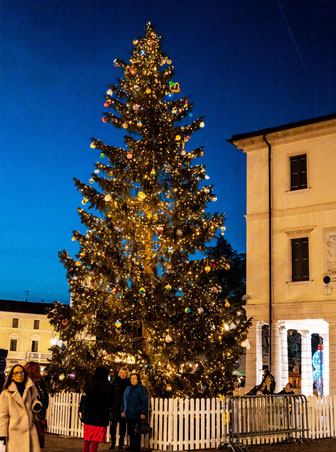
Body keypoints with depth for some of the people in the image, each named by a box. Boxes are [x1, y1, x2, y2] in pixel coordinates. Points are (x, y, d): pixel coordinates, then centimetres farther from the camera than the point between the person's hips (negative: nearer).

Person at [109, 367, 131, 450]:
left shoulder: (128, 383, 1)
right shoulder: (115, 381, 5)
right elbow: (111, 394, 3)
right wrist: (110, 405, -4)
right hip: (115, 407, 1)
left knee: (122, 426, 4)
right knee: (113, 426, 2)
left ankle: (121, 443, 13)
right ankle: (112, 443, 13)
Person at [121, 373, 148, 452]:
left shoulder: (141, 389, -7)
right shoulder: (128, 388, 14)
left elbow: (144, 402, -10)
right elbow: (124, 400, 22)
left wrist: (143, 413, -15)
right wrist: (123, 410, 16)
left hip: (137, 415, -6)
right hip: (128, 414, 6)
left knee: (137, 432, -1)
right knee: (130, 431, 11)